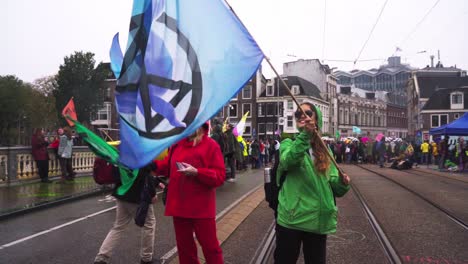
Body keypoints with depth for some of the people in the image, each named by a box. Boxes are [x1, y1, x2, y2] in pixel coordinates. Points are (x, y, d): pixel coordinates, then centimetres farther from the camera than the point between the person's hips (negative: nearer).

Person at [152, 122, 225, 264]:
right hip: (179, 204, 6)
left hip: (201, 207, -5)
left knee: (209, 245, 6)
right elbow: (167, 167, 15)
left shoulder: (211, 145, -10)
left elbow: (220, 176, -15)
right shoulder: (177, 144, 8)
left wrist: (197, 172, -24)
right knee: (183, 244, 17)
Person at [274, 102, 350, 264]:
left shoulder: (324, 150, 10)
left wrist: (342, 182, -14)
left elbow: (332, 183, 7)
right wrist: (304, 135, -35)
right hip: (292, 217, -3)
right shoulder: (289, 143, 1)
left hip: (318, 220, 3)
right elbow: (287, 161, -23)